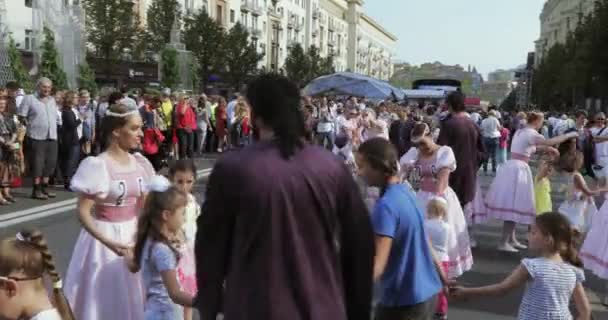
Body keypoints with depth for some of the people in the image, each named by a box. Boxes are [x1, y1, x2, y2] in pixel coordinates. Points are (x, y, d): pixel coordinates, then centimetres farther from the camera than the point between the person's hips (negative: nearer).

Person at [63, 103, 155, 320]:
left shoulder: (140, 164, 1)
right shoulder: (97, 166, -16)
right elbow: (83, 213, -17)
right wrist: (108, 242, -26)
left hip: (133, 236, 5)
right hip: (105, 237, -5)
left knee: (130, 295, 15)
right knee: (104, 296, 7)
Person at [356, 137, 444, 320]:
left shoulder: (385, 206, -22)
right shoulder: (406, 192, 4)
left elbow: (377, 266, -29)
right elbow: (424, 244, 13)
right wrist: (444, 279, 23)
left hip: (403, 301, -8)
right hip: (428, 292, 8)